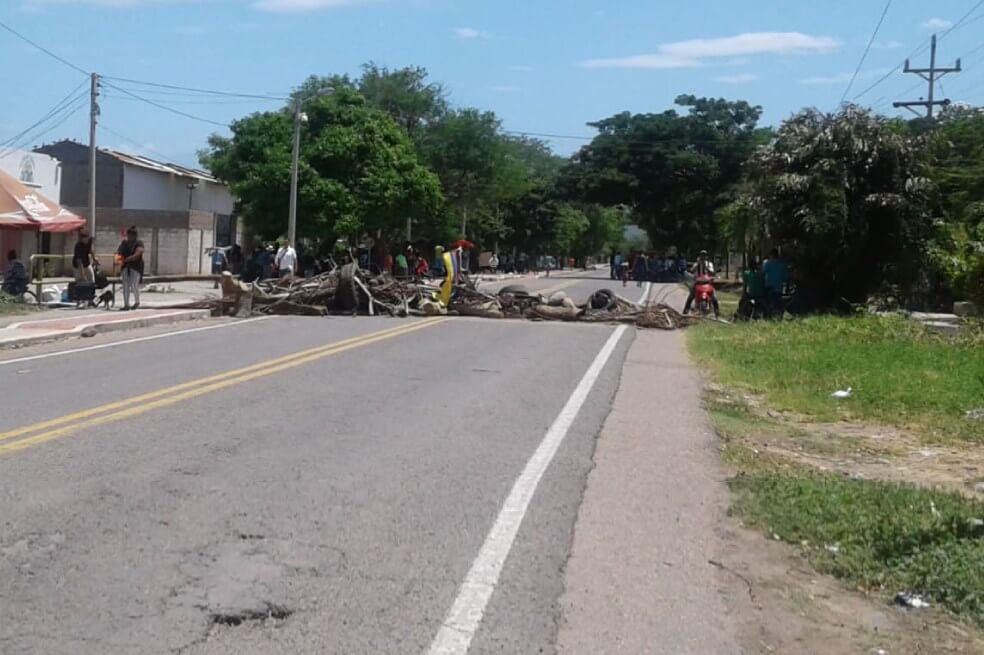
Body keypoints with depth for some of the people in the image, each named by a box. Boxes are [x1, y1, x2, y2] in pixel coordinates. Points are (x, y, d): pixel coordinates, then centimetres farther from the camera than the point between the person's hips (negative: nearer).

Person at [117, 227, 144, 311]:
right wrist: (117, 255, -15)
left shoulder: (139, 243, -7)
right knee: (125, 286, 4)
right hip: (126, 267, 6)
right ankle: (126, 305, 9)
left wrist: (125, 259, -27)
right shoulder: (124, 242, 11)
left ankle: (137, 302, 10)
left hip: (136, 267, -6)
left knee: (134, 285, -11)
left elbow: (137, 255, -19)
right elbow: (118, 251, 9)